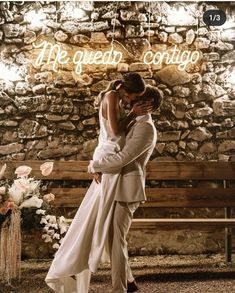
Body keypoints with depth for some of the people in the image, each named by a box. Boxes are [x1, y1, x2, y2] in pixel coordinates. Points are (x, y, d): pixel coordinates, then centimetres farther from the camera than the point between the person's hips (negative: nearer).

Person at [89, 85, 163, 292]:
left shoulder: (146, 127, -13)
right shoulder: (138, 125, 20)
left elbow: (123, 158, -21)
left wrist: (95, 165, -8)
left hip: (128, 189, -10)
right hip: (119, 188, 10)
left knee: (116, 239, -7)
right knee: (111, 236, 14)